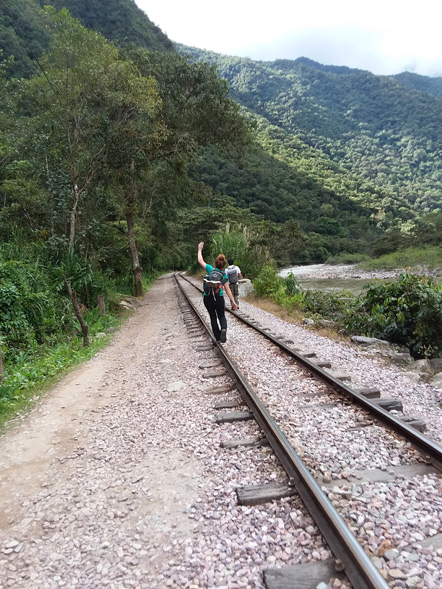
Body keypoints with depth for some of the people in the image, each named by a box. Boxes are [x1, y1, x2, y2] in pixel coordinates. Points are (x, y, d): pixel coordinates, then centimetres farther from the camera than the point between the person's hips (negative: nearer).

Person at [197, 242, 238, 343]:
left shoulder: (210, 269, -5)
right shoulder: (224, 275, -3)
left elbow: (200, 261, 5)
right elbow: (228, 290, -7)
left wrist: (200, 249, 18)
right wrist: (233, 301, -4)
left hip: (207, 297, 1)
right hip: (219, 298, 0)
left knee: (213, 317, 14)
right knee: (221, 316, 14)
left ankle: (217, 337, 16)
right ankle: (223, 329, -18)